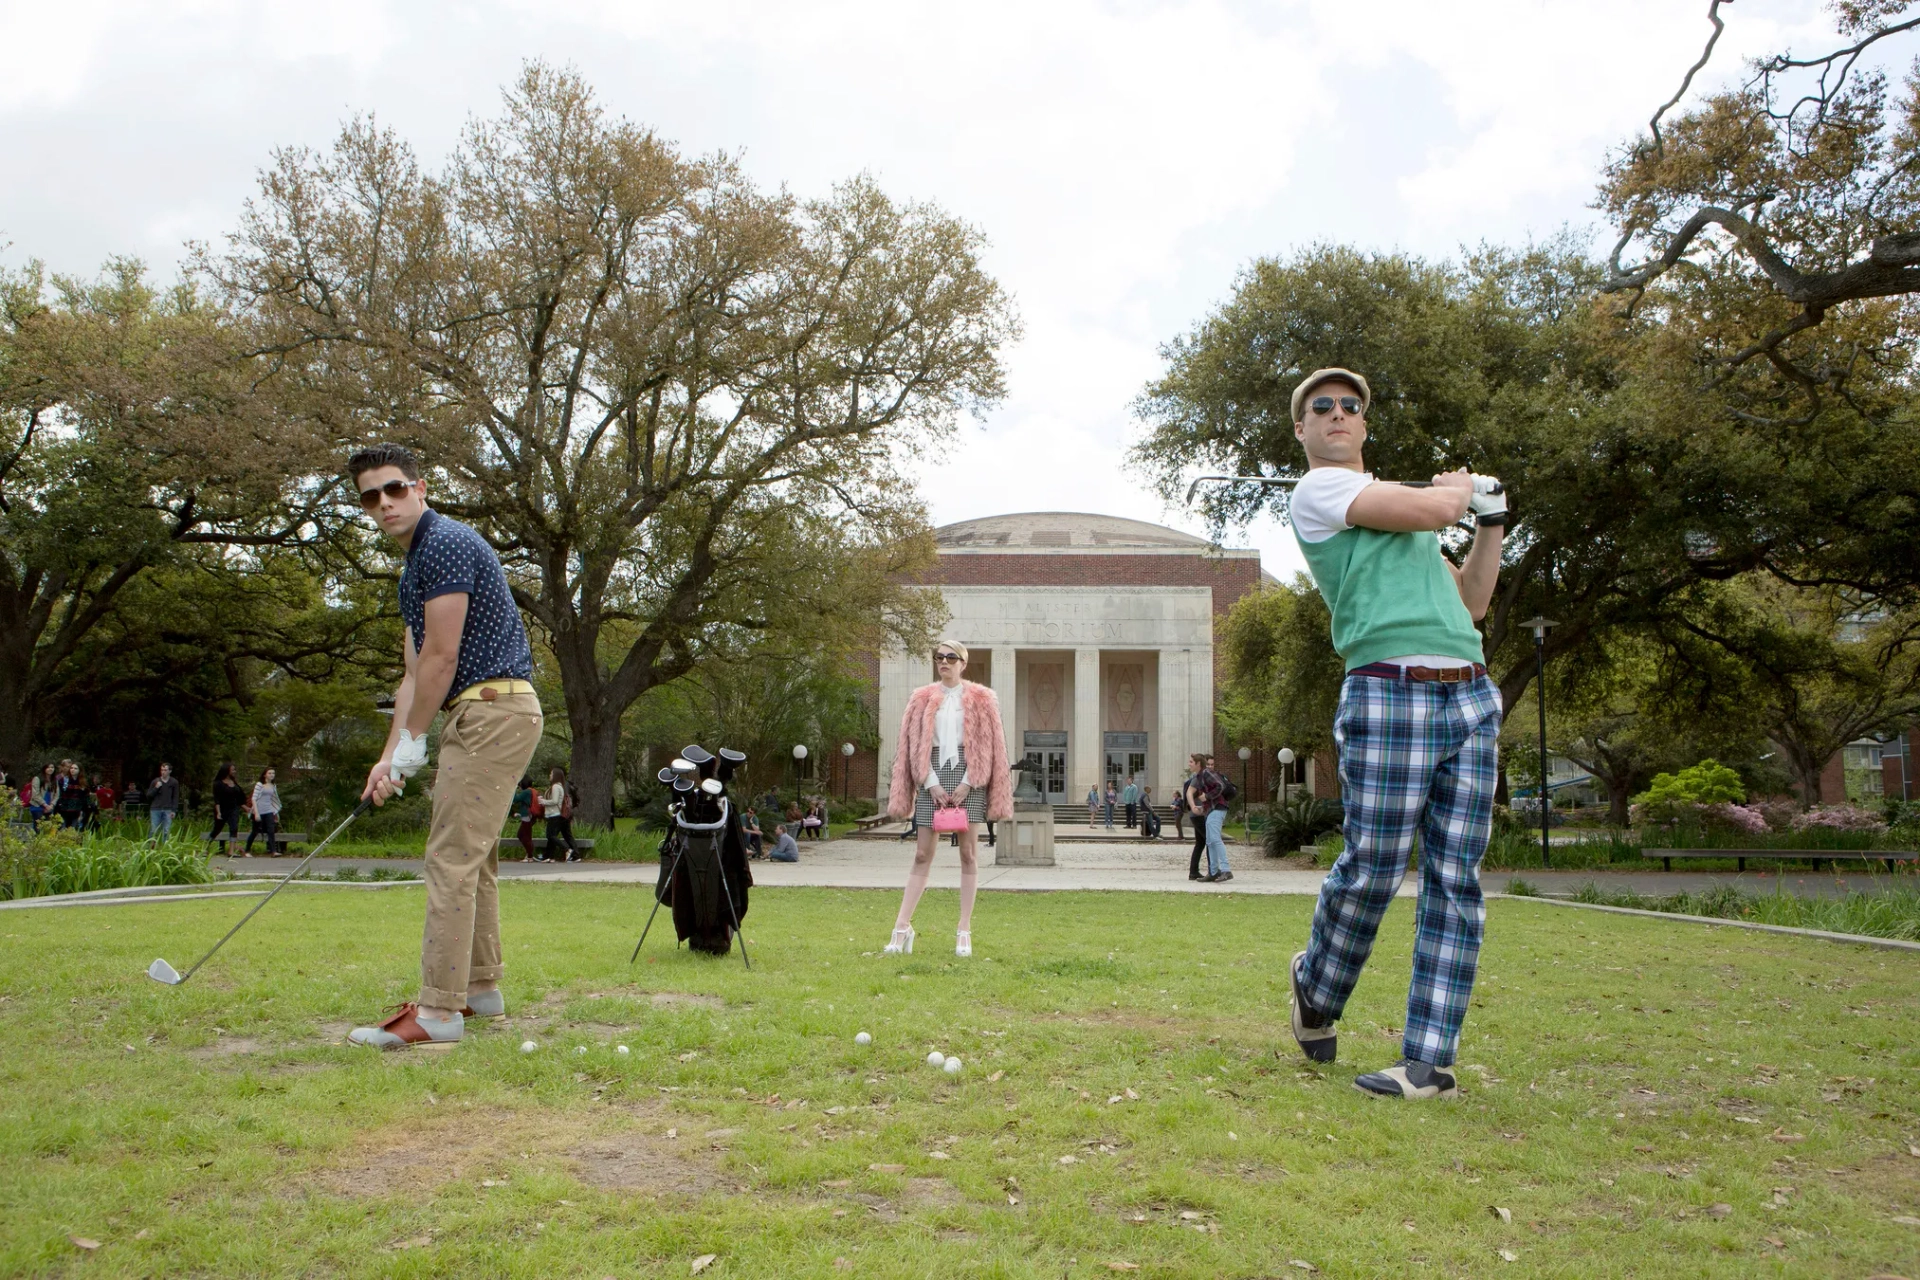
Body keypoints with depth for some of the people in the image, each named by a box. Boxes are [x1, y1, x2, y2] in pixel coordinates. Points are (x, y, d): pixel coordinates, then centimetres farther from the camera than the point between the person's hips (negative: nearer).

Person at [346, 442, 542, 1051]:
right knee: (473, 857, 15)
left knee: (452, 857, -12)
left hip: (492, 709, -11)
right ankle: (480, 987, 25)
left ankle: (438, 1010, -11)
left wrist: (412, 740, -6)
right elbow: (415, 674, 19)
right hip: (480, 715, 11)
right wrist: (389, 756, 12)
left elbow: (442, 657, -14)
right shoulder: (413, 568, 21)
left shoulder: (446, 543, -12)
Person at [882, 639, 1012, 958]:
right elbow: (914, 744, 5)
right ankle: (902, 926, 3)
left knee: (968, 852, 0)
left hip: (966, 776, -1)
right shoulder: (922, 699, 9)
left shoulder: (981, 699, 5)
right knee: (922, 854, 1)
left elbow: (988, 745, 1)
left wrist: (967, 783, -8)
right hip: (931, 776, 1)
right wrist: (932, 784, -6)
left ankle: (964, 931, 5)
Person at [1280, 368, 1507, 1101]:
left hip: (1472, 697, 7)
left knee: (1456, 882, 1)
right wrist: (1458, 488, 12)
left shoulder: (1400, 498, 30)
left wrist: (1490, 522, 22)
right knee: (1372, 871, -6)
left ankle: (1429, 1061, 4)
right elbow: (1430, 510, -9)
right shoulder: (1319, 490, 4)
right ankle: (1315, 991, 23)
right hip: (1389, 694, -7)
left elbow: (1470, 602, 31)